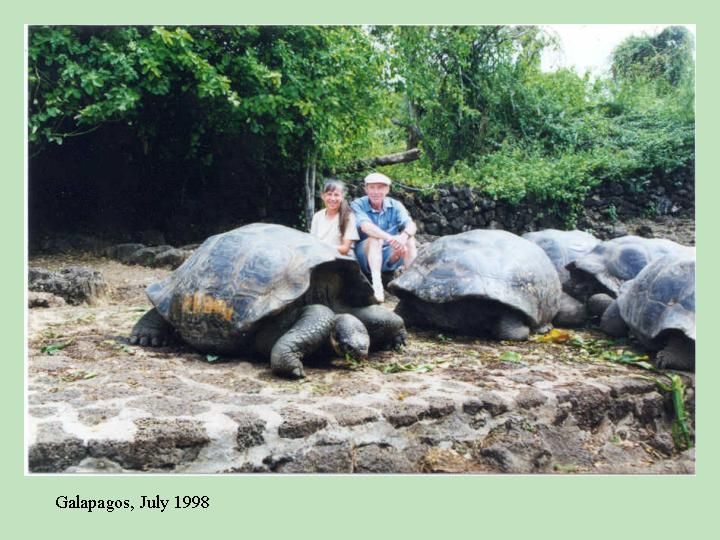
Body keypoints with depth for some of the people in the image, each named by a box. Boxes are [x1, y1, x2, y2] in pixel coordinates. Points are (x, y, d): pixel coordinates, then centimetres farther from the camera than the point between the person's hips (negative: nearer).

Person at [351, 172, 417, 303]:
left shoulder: (395, 205, -2)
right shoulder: (358, 205, -9)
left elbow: (411, 226, -18)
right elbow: (365, 226, -30)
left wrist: (403, 236, -43)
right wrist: (390, 238, -47)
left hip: (390, 258, 3)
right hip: (366, 258, -3)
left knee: (409, 239, -21)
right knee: (375, 238, -31)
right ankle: (376, 284, -43)